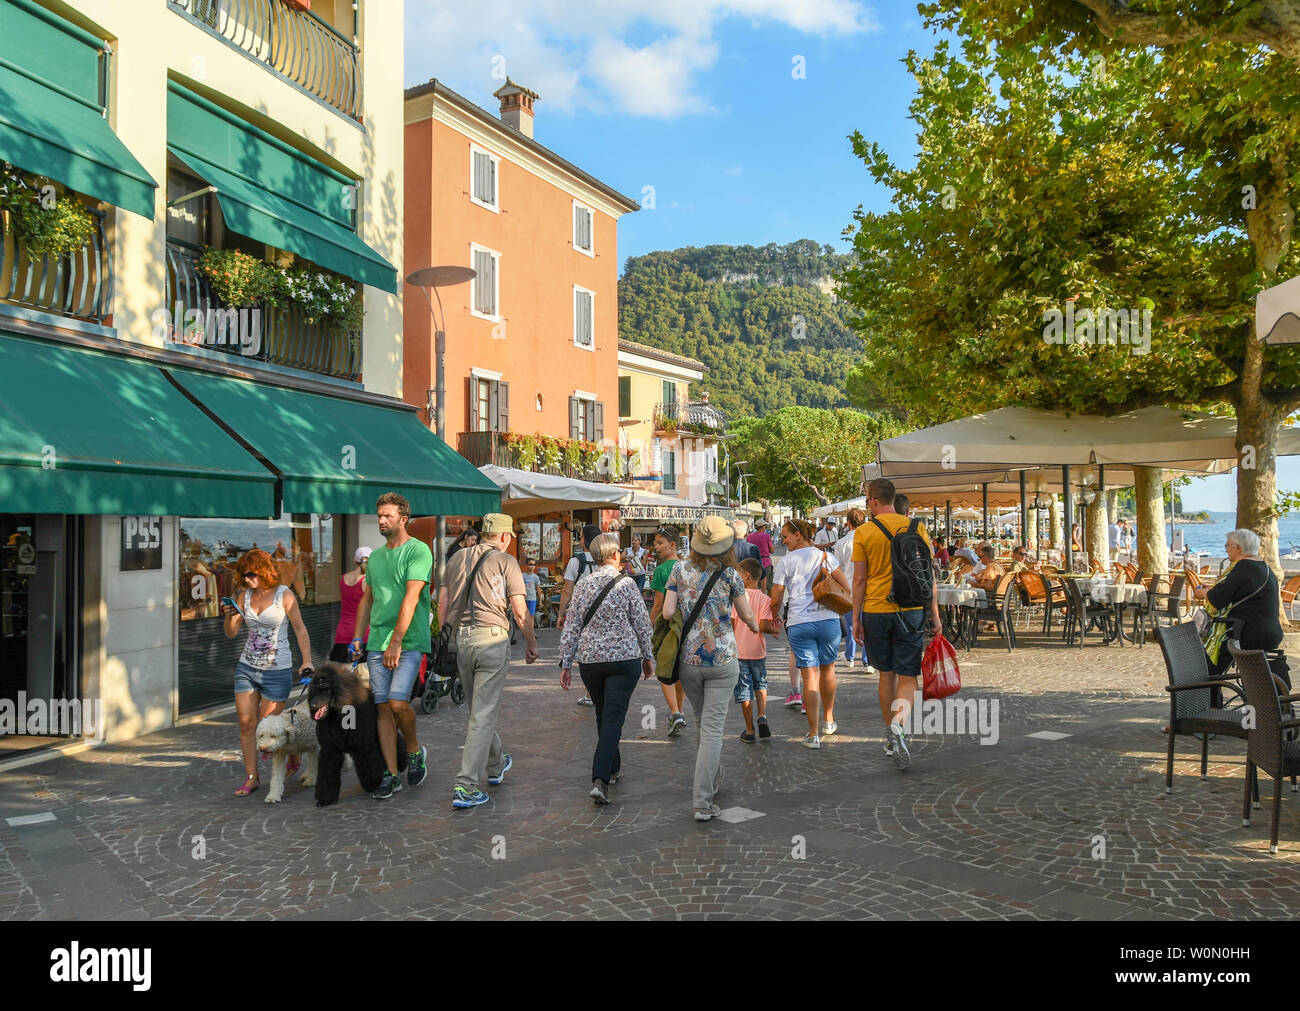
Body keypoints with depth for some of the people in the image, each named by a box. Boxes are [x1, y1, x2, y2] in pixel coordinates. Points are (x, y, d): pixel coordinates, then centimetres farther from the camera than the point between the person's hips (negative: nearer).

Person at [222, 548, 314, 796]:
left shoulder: (284, 595, -8)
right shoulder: (245, 596, 5)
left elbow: (300, 630, -5)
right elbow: (231, 633, 7)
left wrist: (307, 660, -14)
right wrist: (229, 617, -14)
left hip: (277, 670, -5)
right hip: (246, 667, 5)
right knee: (246, 723, 1)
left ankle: (294, 759, 25)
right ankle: (251, 777, 11)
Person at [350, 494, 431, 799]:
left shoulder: (418, 550, -7)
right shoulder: (375, 556, 16)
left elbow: (411, 598, -15)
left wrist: (396, 642, -20)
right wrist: (357, 637, 17)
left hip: (409, 642, -6)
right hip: (377, 643, 6)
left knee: (398, 702, -16)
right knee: (383, 707, 4)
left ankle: (415, 751, 12)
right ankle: (391, 775, 11)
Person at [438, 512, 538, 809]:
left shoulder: (457, 558, 12)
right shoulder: (505, 561, -4)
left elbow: (442, 602, 12)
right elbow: (520, 611, -6)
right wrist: (531, 644, 6)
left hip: (461, 639, 6)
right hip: (492, 638, -6)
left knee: (478, 709, 20)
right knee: (483, 714, -3)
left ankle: (495, 765, 38)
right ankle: (465, 786, -5)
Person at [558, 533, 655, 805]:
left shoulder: (582, 585, 1)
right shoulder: (627, 584, -7)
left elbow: (573, 626, 3)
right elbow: (642, 624, -2)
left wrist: (565, 663, 8)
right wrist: (647, 657, 11)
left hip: (589, 660, 4)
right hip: (624, 659, -4)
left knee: (602, 715, 20)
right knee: (613, 718, -4)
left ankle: (612, 768, 33)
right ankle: (600, 779, -17)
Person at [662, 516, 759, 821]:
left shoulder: (680, 570, -1)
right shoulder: (729, 575, -5)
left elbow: (667, 613, -5)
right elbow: (747, 616, 1)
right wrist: (755, 627, 24)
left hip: (689, 659, 2)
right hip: (723, 660, -2)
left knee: (704, 724, 21)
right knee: (712, 729, -1)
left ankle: (710, 782, 35)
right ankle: (703, 803, -5)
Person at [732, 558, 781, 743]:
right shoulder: (764, 599, -7)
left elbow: (730, 624, -9)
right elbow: (763, 626, -14)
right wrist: (776, 629, 6)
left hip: (738, 651, -1)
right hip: (757, 651, 1)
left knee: (744, 691, 6)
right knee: (761, 684, 23)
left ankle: (750, 731, 10)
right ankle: (762, 716, 4)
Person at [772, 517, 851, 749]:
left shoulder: (785, 561, 0)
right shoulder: (826, 556, 7)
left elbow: (776, 601, 0)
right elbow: (846, 589, 4)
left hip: (799, 624, -2)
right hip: (828, 620, 3)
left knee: (810, 675, -2)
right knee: (827, 668, 21)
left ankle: (813, 734, -2)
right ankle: (829, 721, 35)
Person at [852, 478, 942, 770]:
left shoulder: (863, 532, -3)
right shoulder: (917, 528, 1)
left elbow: (859, 580, -3)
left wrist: (855, 618, 4)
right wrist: (935, 615, 7)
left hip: (876, 611, 0)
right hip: (910, 611, 0)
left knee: (886, 674, 14)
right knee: (907, 676, 3)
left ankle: (891, 738, 23)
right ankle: (898, 724, -23)